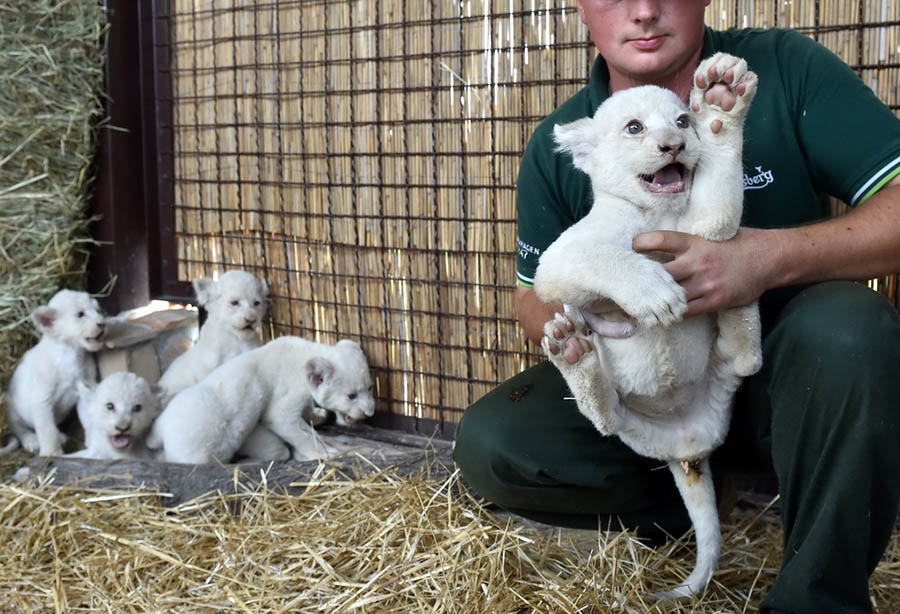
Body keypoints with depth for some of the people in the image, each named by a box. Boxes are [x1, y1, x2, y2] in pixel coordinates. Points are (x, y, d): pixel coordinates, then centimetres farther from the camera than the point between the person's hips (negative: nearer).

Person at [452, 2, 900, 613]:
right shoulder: (558, 145, -2)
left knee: (846, 328, -36)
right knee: (488, 444, -17)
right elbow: (534, 293, 8)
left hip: (785, 378, -2)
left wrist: (776, 256, -34)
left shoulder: (788, 69, -11)